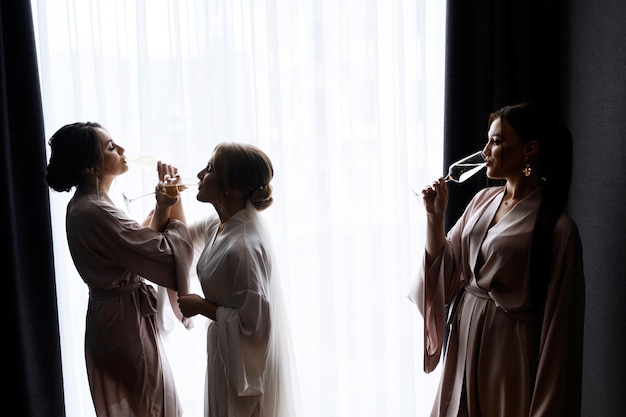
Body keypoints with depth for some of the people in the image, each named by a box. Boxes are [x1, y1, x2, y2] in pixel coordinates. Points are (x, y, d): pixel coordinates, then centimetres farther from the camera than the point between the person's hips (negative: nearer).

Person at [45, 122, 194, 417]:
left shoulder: (86, 204, 6)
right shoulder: (94, 212, -25)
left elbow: (140, 243, 8)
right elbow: (166, 253, -25)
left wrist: (161, 209, -4)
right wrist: (173, 206, -12)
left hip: (116, 316, 10)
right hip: (124, 321, -10)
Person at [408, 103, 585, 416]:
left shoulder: (556, 227, -17)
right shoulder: (484, 199, 3)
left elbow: (557, 324, -15)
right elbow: (446, 267, 7)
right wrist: (435, 217, -7)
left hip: (509, 348, -6)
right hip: (464, 336, 6)